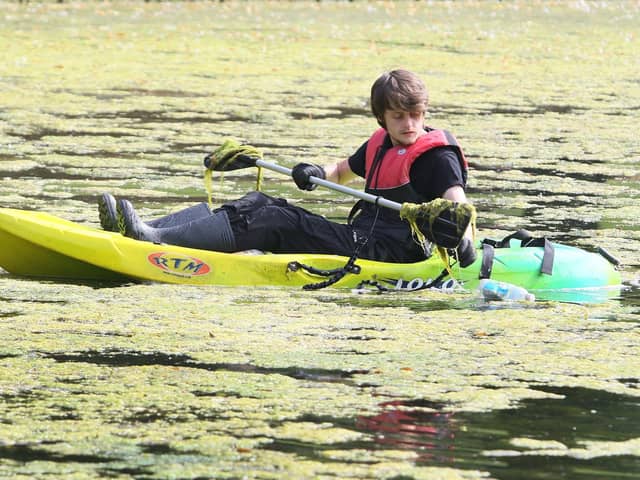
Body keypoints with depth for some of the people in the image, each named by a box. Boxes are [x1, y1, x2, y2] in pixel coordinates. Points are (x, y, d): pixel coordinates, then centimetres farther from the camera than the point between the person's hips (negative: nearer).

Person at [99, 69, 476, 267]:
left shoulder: (435, 156, -9)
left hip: (383, 251, -9)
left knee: (273, 222, -18)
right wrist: (317, 173, 14)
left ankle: (155, 239, -26)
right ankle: (148, 230, -10)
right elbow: (343, 172, 37)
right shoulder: (380, 145, 18)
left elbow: (457, 198, -26)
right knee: (261, 205, 0)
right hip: (360, 237, 9)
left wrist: (462, 240, -47)